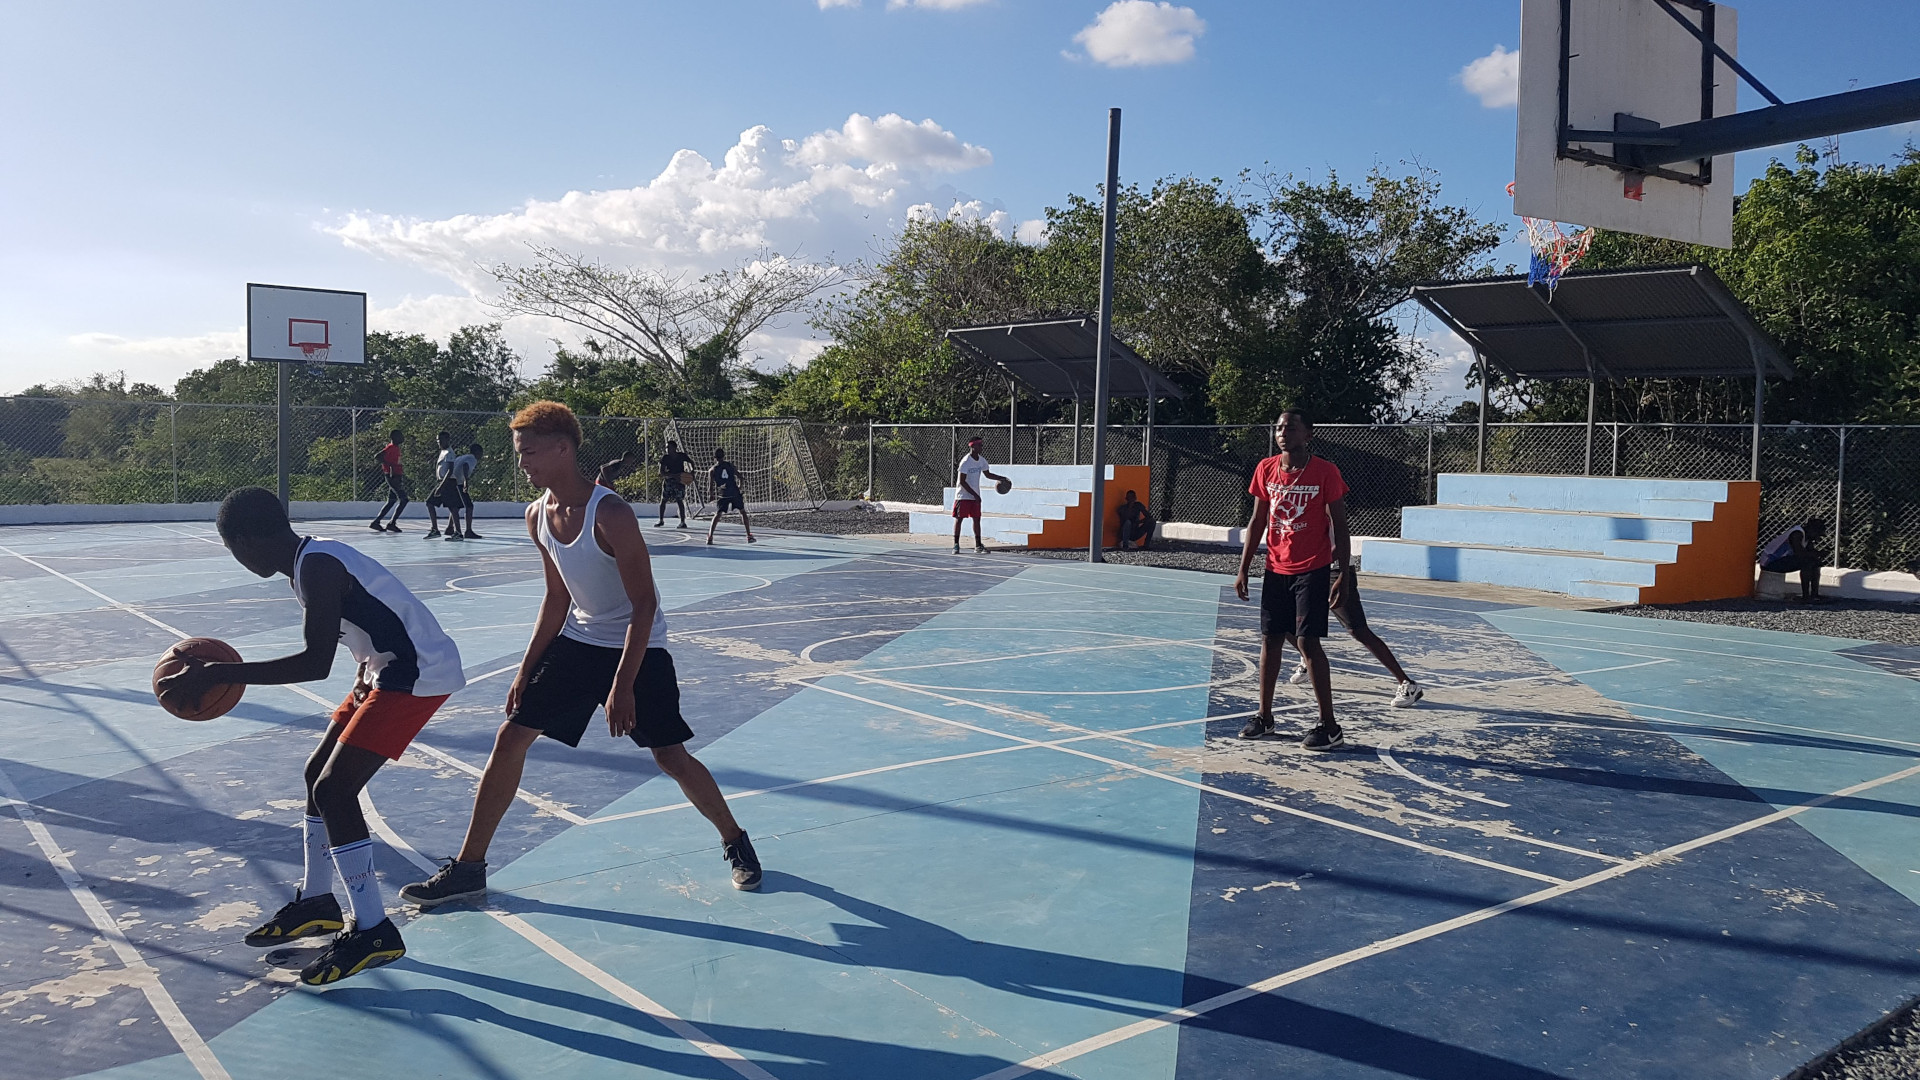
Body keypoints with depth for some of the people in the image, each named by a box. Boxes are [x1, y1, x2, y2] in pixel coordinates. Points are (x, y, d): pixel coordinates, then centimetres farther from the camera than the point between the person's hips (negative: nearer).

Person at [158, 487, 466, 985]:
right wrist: (365, 679, 17)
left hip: (418, 674, -11)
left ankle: (373, 931, -3)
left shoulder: (317, 567, -20)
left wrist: (220, 674, -24)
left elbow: (316, 663, -28)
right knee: (319, 774, 18)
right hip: (386, 669, 11)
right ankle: (316, 901, 34)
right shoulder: (314, 558, 11)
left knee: (334, 791, -12)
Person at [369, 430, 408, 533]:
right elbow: (378, 456, -24)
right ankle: (392, 523, -6)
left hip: (396, 477, 10)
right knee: (403, 500, -9)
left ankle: (376, 522, 17)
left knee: (391, 501, 14)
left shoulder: (395, 447, 14)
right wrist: (389, 466, -25)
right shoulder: (391, 447, -13)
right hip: (392, 477, -10)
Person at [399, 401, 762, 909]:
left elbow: (644, 604, -23)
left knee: (669, 756, -6)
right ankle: (469, 867, 13)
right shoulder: (538, 516, -3)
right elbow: (558, 597, 9)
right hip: (578, 639, 7)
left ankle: (736, 843, 19)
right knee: (510, 737, 2)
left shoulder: (610, 514, -26)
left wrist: (623, 686, -26)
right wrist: (526, 671, 7)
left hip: (637, 647, -7)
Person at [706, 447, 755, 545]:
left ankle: (710, 537, -6)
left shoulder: (712, 470, 2)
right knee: (743, 512, 15)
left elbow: (710, 489, 2)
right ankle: (749, 536, 13)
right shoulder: (730, 465, 5)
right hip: (735, 493, 1)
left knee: (717, 515, 7)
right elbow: (739, 476, 2)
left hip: (722, 495, 0)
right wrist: (739, 486, 18)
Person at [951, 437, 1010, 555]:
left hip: (975, 495, 7)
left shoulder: (982, 460, 4)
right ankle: (956, 545, 1)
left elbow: (988, 474, 20)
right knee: (958, 519, -3)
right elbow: (962, 481, -19)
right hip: (963, 495, -7)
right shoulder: (965, 462, -18)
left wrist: (1002, 478, 9)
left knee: (977, 519, 6)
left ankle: (978, 545, 11)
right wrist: (975, 494, -20)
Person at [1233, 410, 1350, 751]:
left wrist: (1343, 573, -11)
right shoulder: (1265, 470, 3)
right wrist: (1243, 569, 8)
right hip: (1275, 570, 5)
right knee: (1270, 639, 10)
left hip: (1312, 571, -5)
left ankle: (1329, 727, -2)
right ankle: (1264, 717, 22)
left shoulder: (1325, 472, -10)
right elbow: (1257, 522, 10)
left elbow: (1339, 526, -6)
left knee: (1307, 642, -9)